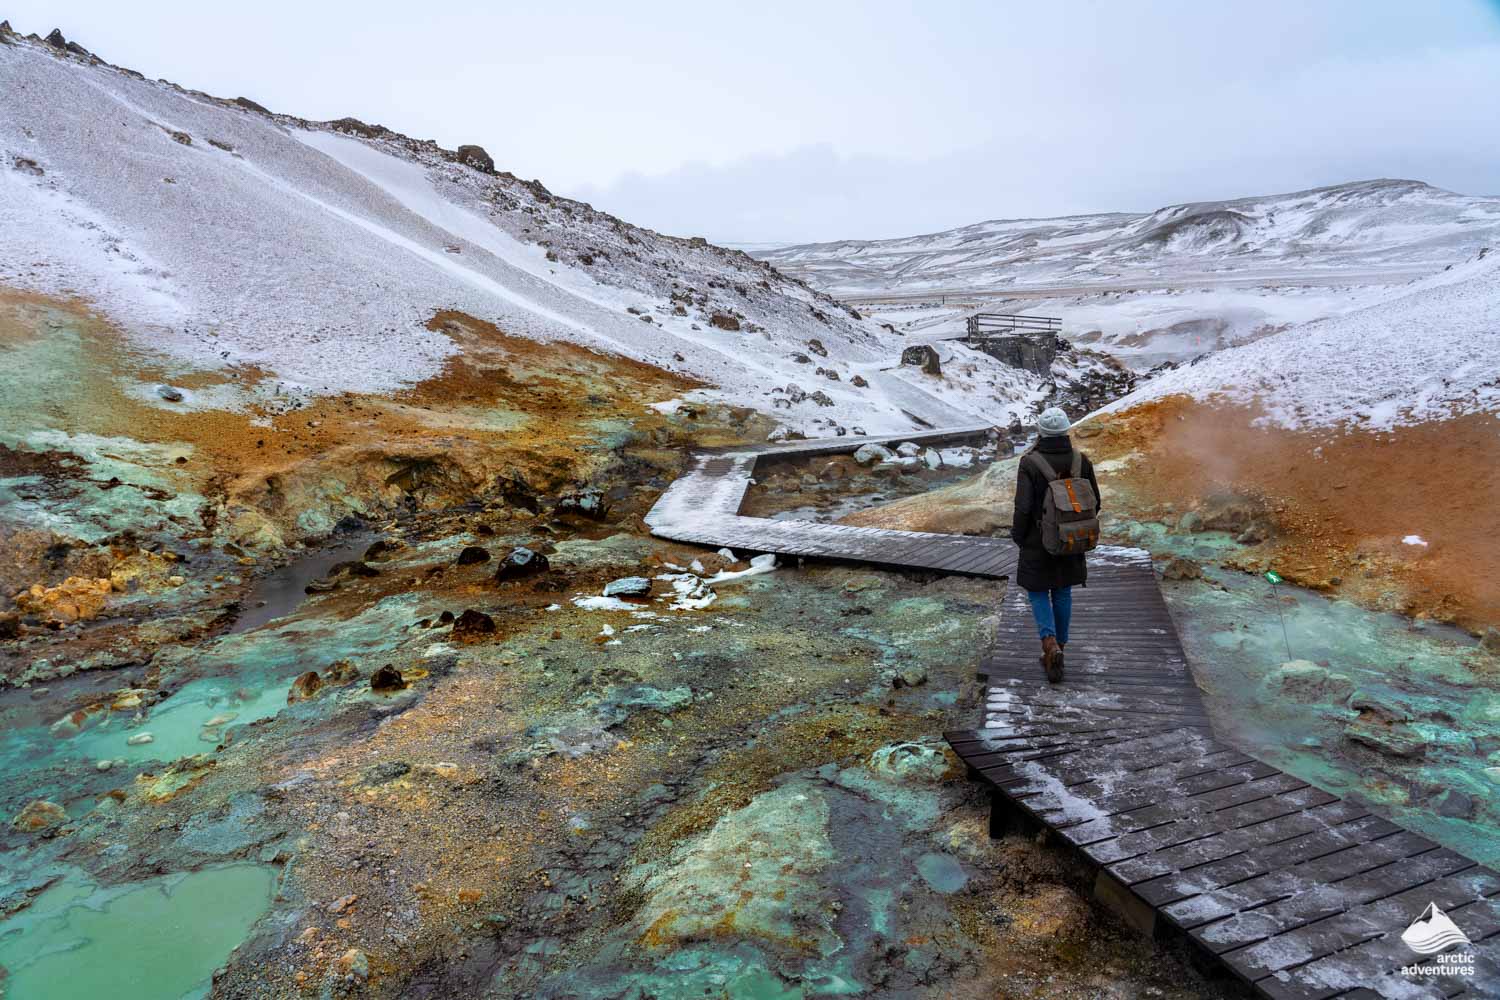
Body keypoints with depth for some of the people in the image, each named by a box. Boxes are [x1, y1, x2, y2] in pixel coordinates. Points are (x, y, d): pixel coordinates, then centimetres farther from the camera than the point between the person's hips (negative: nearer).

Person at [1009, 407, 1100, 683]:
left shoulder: (1030, 463, -18)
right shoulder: (1081, 461, -6)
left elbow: (1023, 507, -20)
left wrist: (1017, 536, -4)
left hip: (1038, 541, -4)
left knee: (1038, 592, 10)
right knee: (1062, 591, 18)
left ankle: (1050, 643, -10)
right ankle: (1060, 645, 28)